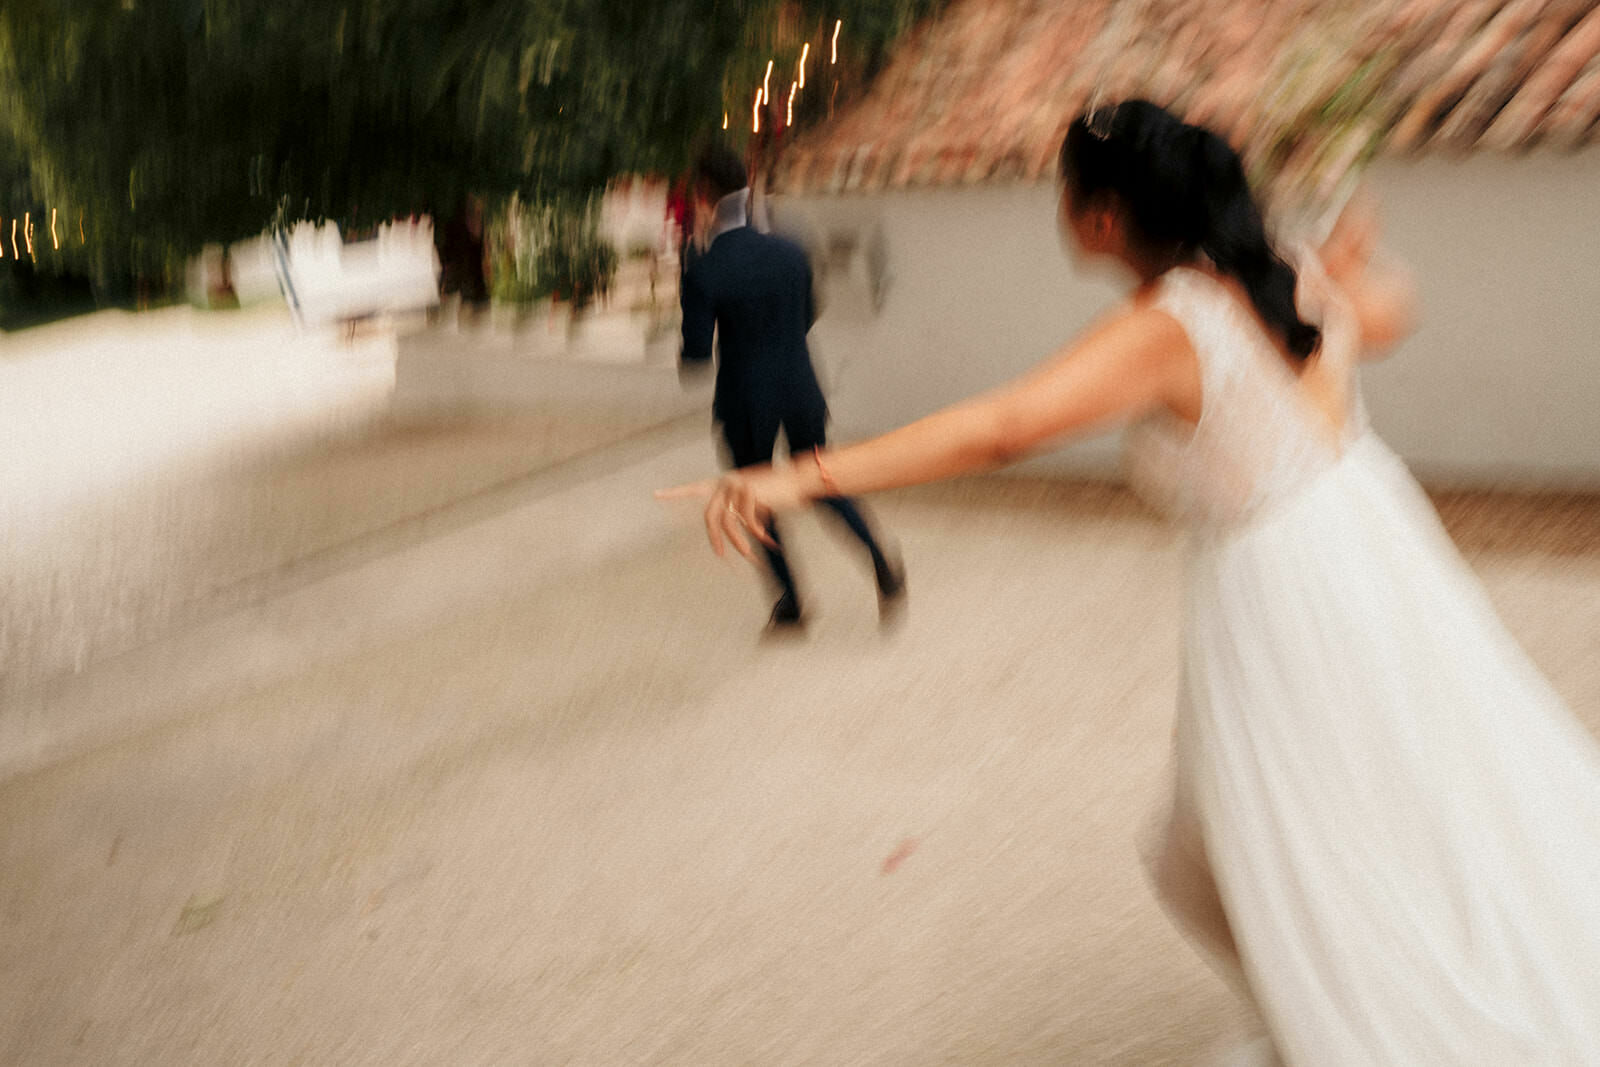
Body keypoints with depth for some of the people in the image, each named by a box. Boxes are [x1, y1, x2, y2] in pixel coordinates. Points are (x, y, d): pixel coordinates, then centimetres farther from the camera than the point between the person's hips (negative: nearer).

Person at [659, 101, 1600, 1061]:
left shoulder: (1161, 331, -22)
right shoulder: (1294, 283, 0)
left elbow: (998, 428, -35)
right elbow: (1389, 312, 22)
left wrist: (799, 480, -37)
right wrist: (1349, 273, 43)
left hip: (1279, 601, -9)